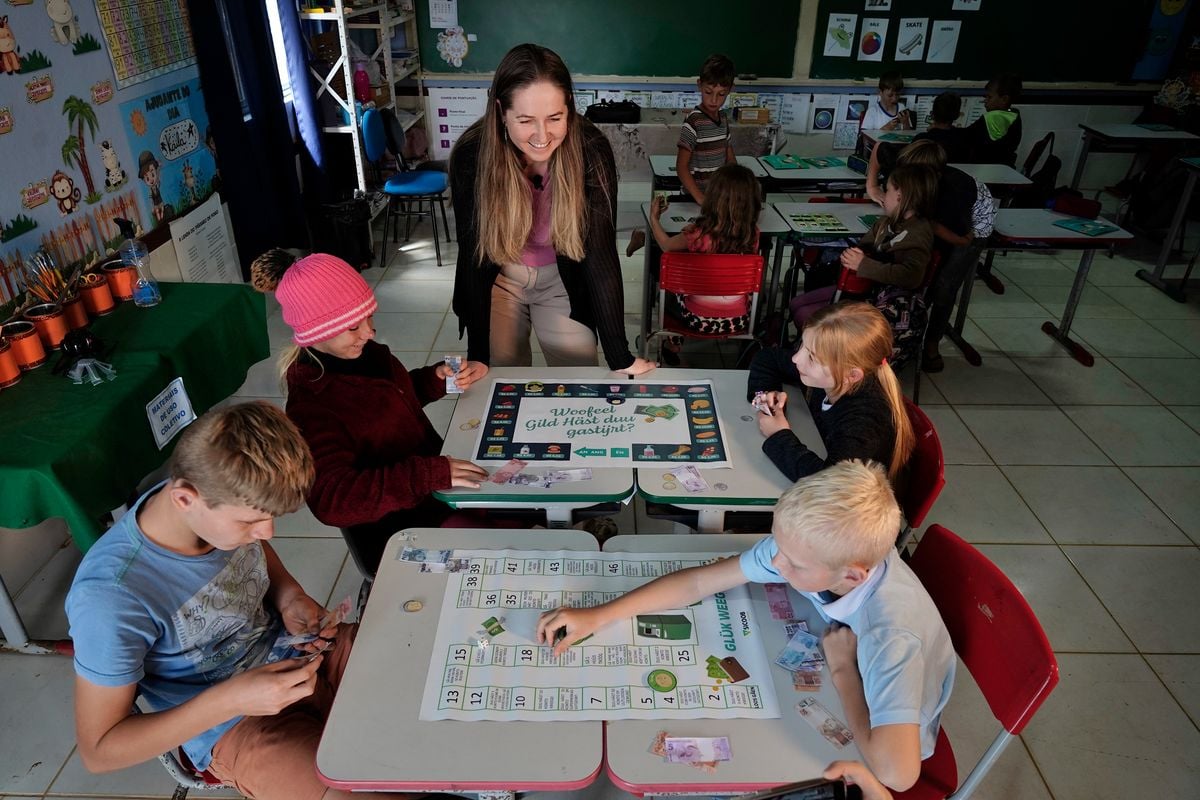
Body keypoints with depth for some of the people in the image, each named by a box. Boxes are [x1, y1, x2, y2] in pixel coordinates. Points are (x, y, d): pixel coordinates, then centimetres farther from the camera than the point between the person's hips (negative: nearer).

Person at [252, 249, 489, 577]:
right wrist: (431, 475, -43)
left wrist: (438, 377, -3)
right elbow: (333, 500, -35)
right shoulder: (311, 405, -26)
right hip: (396, 528, -8)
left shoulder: (362, 352, -2)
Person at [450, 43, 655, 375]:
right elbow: (474, 256, -21)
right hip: (499, 279, 1)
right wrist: (477, 356, -24)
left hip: (563, 282, 0)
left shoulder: (591, 150, -26)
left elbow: (600, 251, -25)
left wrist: (620, 357, -26)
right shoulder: (471, 155, -25)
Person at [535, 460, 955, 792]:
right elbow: (699, 581, -19)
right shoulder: (810, 544, -26)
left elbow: (897, 773, -47)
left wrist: (843, 671, -32)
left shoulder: (890, 637, -42)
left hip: (885, 737, -5)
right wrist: (597, 616, -20)